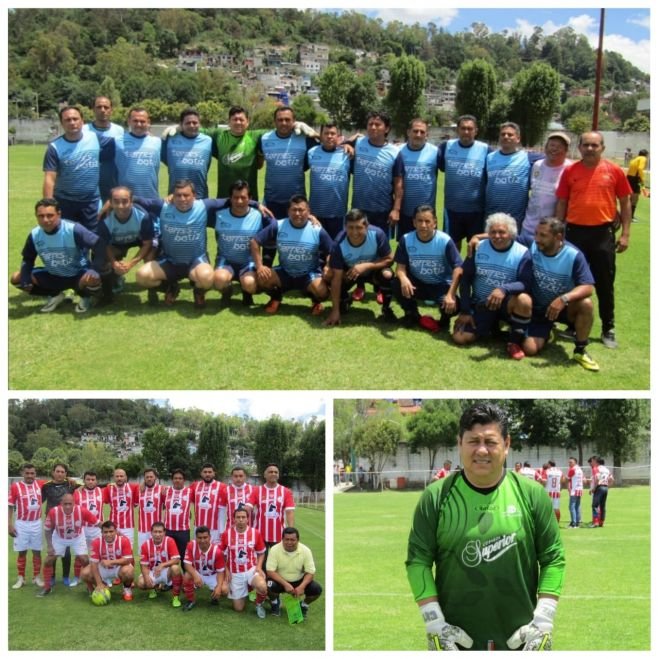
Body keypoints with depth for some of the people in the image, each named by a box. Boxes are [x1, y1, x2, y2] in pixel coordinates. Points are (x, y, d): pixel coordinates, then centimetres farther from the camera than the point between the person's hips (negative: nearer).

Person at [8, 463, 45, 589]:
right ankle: (21, 578, 14)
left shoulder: (40, 484, 1)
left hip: (36, 523, 2)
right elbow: (10, 506, -5)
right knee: (22, 552, 5)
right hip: (21, 524, -2)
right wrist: (10, 525, -8)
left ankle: (37, 577, 16)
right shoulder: (15, 486, -8)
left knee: (37, 551, 7)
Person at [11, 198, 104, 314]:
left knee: (92, 280, -39)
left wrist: (94, 270, -35)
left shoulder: (73, 230, -26)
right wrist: (25, 280, -13)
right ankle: (55, 295, 12)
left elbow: (98, 244, -26)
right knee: (16, 278, -7)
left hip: (78, 275, -5)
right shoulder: (34, 235, -11)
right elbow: (27, 259, 4)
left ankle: (85, 297, 0)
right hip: (53, 276, 5)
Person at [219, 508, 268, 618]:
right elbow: (221, 554, 5)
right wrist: (226, 570, -4)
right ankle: (244, 590, 35)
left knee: (262, 587, -35)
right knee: (238, 608, 2)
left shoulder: (255, 533, -7)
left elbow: (261, 553, 6)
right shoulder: (227, 533, -7)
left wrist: (259, 566, -10)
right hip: (235, 573, 1)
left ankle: (259, 604, 0)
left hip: (251, 570, -1)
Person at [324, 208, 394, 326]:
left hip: (373, 270, -1)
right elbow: (336, 277, -28)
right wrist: (335, 310, -29)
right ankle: (345, 300, 12)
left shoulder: (377, 234, -32)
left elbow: (389, 259, -21)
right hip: (349, 272, 1)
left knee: (387, 275, -33)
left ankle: (386, 308, -4)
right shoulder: (339, 243, -31)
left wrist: (366, 266, -37)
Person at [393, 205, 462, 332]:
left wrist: (450, 295, -32)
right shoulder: (406, 239, -13)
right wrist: (404, 279, -36)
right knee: (398, 285, -29)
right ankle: (412, 314, 3)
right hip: (417, 283, 2)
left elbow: (458, 268, -20)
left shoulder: (445, 241, -20)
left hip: (441, 285, -2)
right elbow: (400, 266, -11)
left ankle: (444, 318, 10)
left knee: (452, 306, -32)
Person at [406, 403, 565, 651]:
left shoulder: (532, 494, -2)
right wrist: (434, 622, -9)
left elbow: (553, 558, 1)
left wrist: (543, 620, -6)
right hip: (456, 638, 0)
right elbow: (418, 560, -3)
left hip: (521, 638, 1)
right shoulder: (435, 497, -4)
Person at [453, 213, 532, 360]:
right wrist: (465, 311, -3)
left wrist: (504, 289, -41)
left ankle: (514, 341, -12)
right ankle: (491, 326, 17)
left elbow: (526, 284, -21)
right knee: (460, 338, -14)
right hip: (481, 304, 2)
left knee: (524, 300, -36)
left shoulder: (521, 253, -12)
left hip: (506, 304, -2)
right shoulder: (478, 248, -4)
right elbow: (465, 279, 2)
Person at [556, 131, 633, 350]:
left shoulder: (614, 171, -1)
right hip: (575, 232, 1)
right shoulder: (570, 171, 2)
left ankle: (608, 329, 17)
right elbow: (561, 204, 7)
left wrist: (625, 233, -2)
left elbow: (625, 203, 3)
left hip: (603, 233, -1)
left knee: (605, 284, 6)